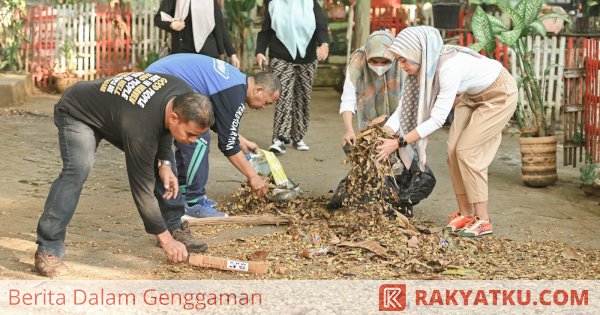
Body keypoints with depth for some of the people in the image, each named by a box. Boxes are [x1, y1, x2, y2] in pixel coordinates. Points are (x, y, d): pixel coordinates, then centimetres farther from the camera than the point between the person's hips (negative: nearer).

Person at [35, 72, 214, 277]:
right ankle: (48, 250, -27)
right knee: (78, 169, -32)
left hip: (112, 106, 8)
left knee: (161, 161, 3)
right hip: (78, 114, -8)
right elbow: (142, 187, -34)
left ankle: (175, 227, 16)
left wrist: (164, 162, -13)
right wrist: (165, 240, -29)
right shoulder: (140, 128, -41)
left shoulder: (183, 96, -21)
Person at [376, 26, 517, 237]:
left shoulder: (449, 67, -38)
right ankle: (465, 214, 10)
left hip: (499, 95, -8)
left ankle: (483, 220, -5)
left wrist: (399, 143, -35)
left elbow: (437, 119, -36)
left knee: (467, 151, -12)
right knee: (454, 150, 0)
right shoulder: (424, 65, -14)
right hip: (472, 96, 8)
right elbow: (407, 104, -10)